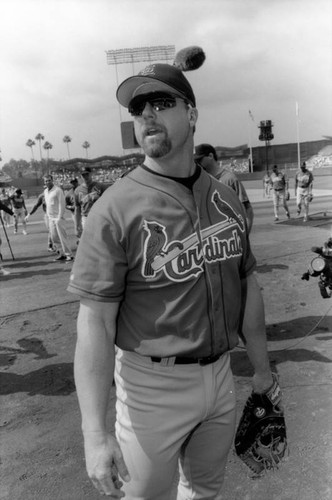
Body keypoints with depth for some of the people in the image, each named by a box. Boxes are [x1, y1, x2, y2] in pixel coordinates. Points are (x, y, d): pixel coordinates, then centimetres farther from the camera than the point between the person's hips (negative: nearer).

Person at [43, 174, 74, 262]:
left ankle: (69, 255, -3)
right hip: (50, 218, 7)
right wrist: (48, 215, 13)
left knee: (62, 236, -8)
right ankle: (62, 253, 17)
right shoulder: (45, 191, 14)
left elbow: (62, 204, -12)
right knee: (54, 237, 8)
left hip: (58, 217, -7)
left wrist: (60, 217, -16)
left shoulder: (58, 190, -9)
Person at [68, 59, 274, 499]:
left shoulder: (227, 199, 2)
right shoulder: (116, 208, -17)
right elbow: (95, 321, -19)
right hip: (152, 384, -5)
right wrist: (96, 433, -23)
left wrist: (262, 370, 14)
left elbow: (248, 286, 9)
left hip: (219, 375, 6)